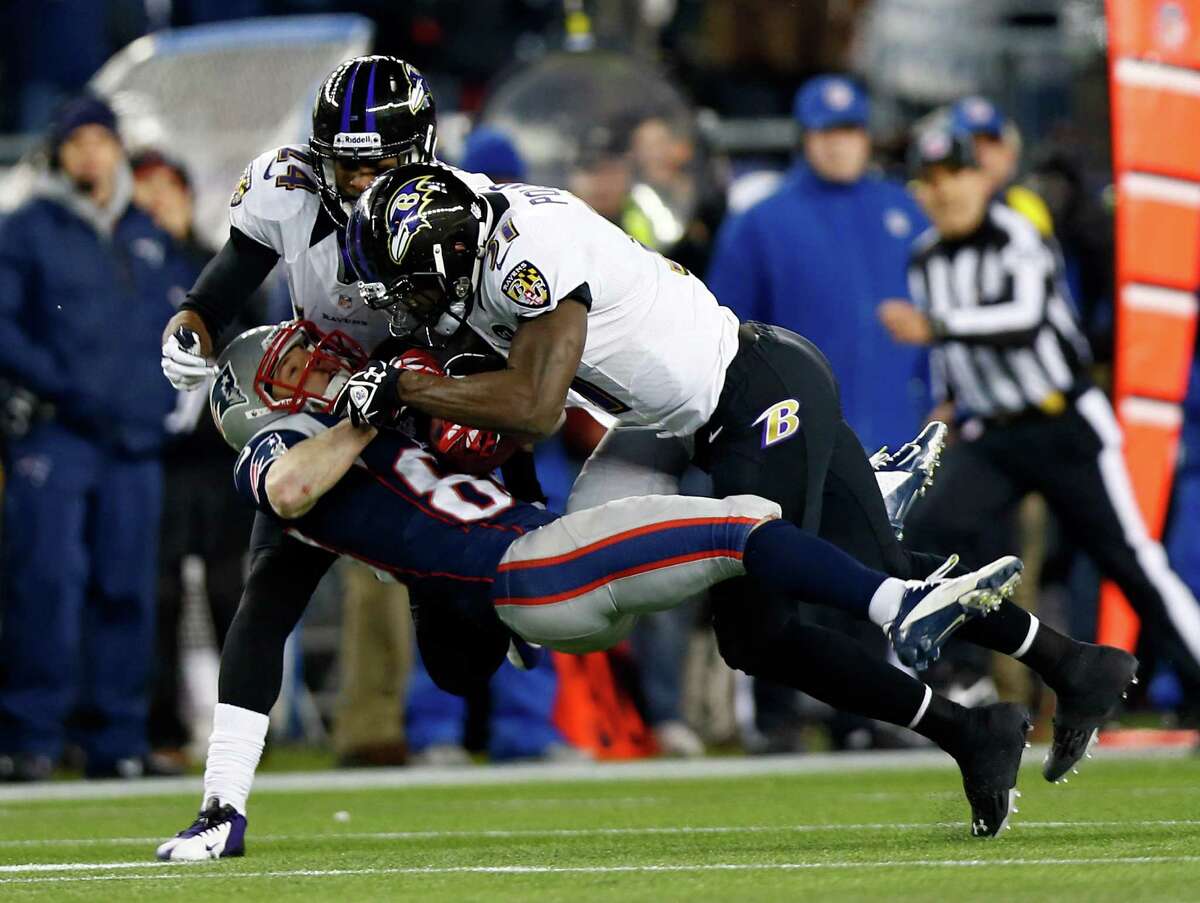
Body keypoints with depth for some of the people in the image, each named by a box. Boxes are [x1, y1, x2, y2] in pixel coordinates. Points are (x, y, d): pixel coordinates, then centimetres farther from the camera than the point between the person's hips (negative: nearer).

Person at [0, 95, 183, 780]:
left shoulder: (151, 241, 18)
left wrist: (165, 398, 9)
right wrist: (55, 384, -15)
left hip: (135, 441, 4)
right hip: (56, 435, -4)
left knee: (127, 588, 2)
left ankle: (117, 740, 7)